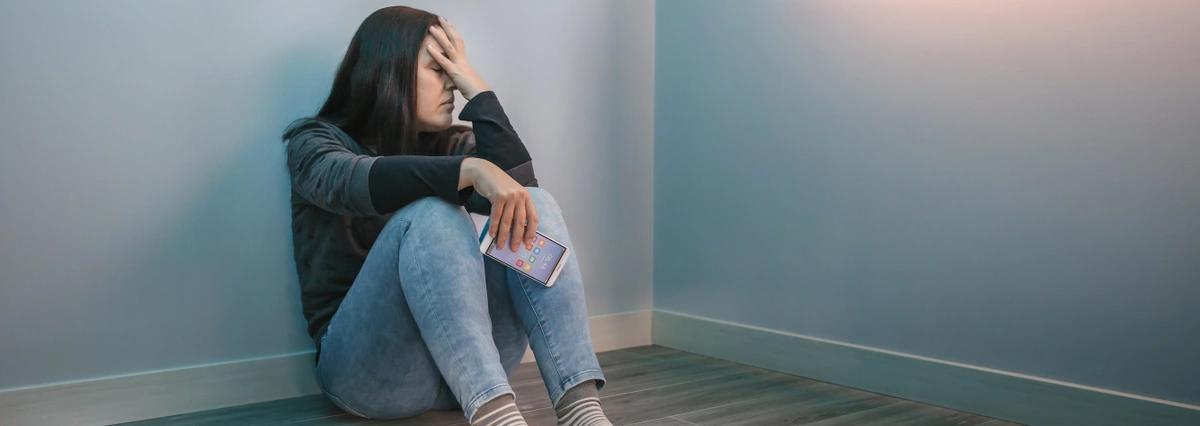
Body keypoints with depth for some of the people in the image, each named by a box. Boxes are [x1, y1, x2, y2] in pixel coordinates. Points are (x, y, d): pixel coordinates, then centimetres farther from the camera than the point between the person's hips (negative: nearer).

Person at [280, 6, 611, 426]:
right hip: (366, 365, -4)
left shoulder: (447, 145, 14)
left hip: (464, 362, 4)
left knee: (537, 204, -17)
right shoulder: (317, 141, 2)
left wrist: (476, 86, -5)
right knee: (430, 213, -29)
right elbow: (353, 183, -24)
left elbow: (520, 186, -7)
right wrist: (472, 169, -37)